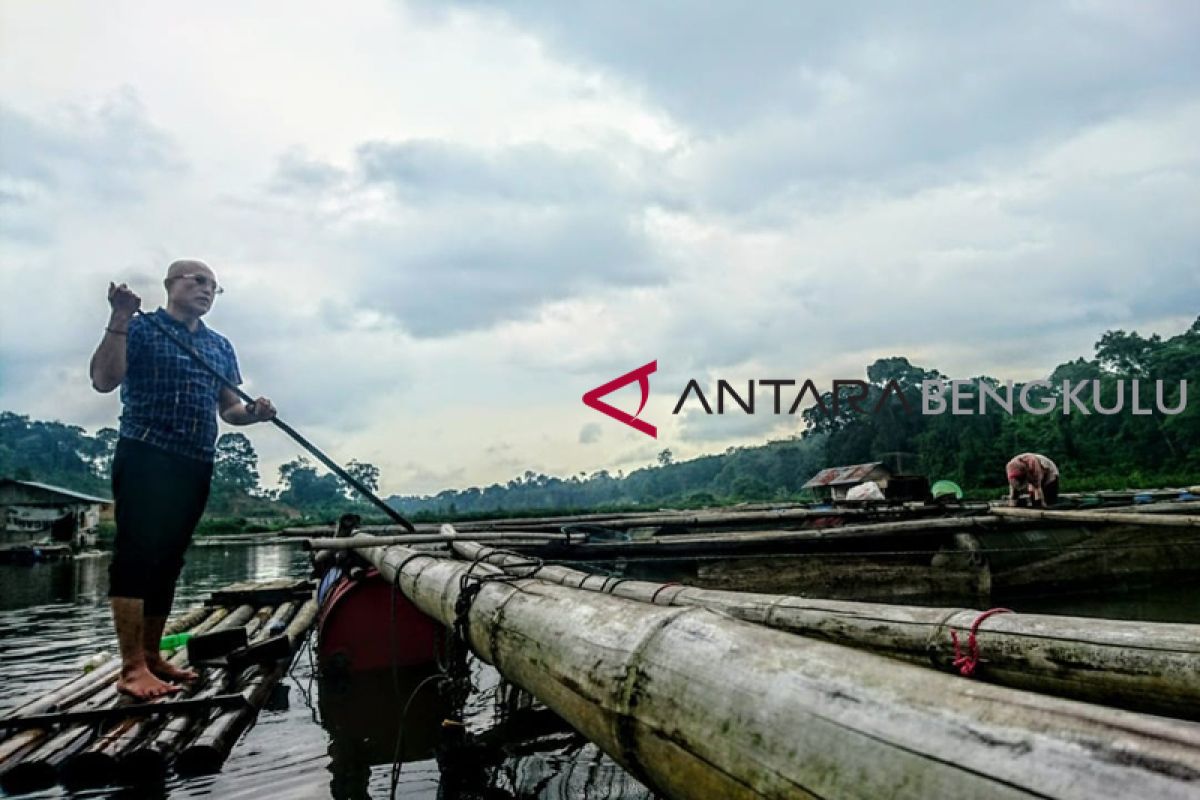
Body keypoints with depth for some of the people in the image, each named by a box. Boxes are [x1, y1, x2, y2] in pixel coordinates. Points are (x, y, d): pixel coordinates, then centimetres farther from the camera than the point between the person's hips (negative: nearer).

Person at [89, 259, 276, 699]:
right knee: (136, 555, -11)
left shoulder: (220, 346, 17)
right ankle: (132, 668, -12)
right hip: (145, 458, -6)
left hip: (196, 465, 6)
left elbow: (228, 408, 18)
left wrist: (253, 412, -5)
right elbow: (103, 380, -12)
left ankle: (151, 655, 18)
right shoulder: (141, 329, 0)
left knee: (168, 561, 10)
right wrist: (119, 320, -20)